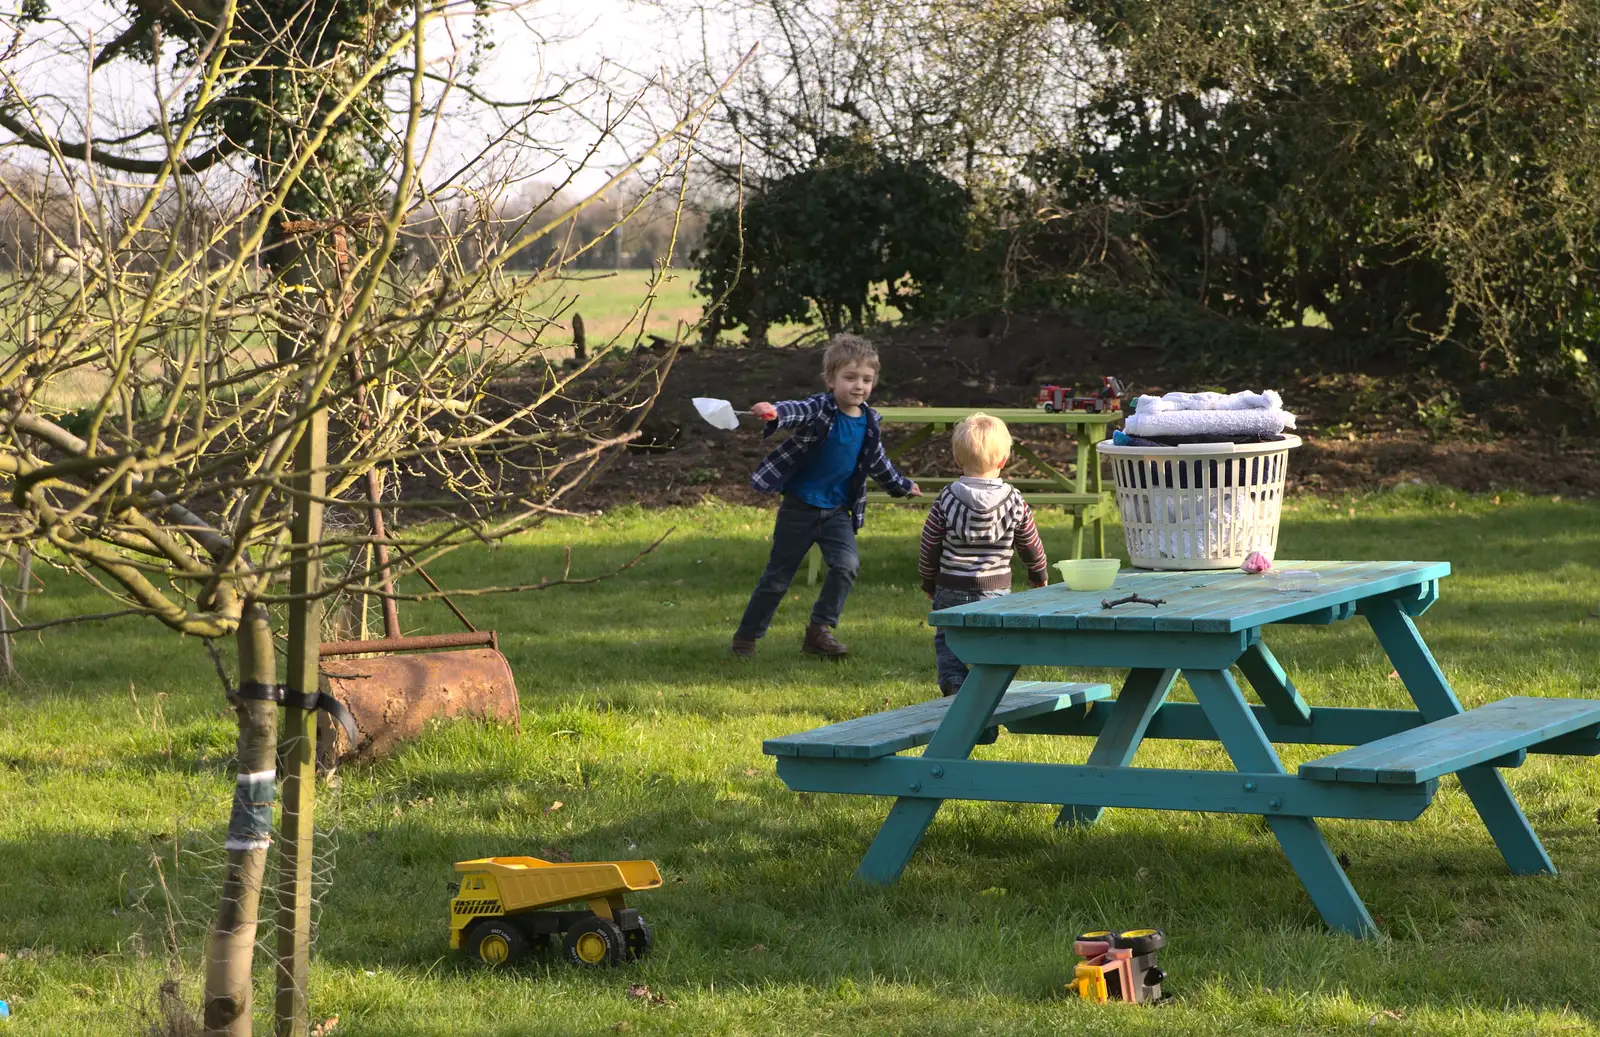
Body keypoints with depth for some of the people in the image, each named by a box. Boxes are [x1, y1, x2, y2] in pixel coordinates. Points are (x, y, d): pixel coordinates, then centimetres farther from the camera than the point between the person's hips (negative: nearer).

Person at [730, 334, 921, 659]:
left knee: (847, 564, -18)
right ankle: (746, 636, 19)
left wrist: (902, 485, 34)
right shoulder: (819, 409, -15)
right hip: (800, 508, -4)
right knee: (778, 576, 4)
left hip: (837, 511, 4)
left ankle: (820, 630, -7)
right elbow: (797, 410, -38)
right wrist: (773, 413, -61)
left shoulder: (868, 422, 2)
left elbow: (877, 462, 20)